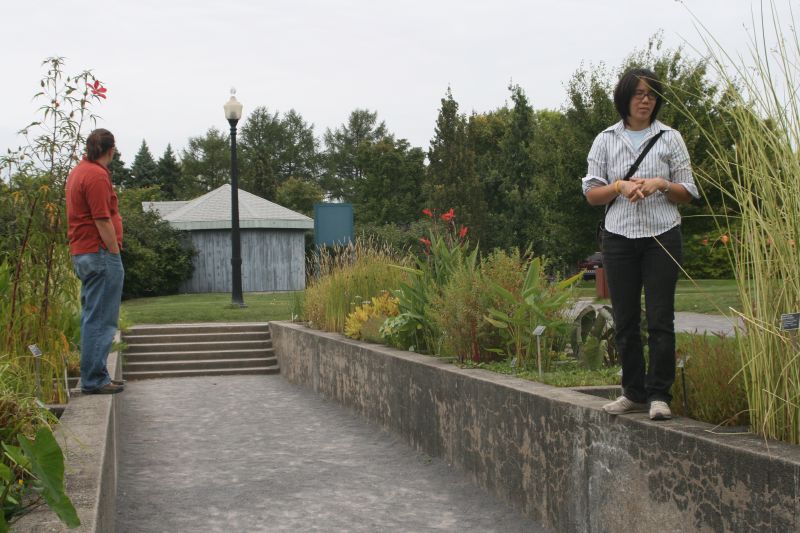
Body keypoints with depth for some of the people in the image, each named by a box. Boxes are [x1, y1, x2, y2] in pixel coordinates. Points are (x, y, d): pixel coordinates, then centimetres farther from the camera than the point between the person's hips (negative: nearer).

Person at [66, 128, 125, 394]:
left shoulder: (78, 172, 16)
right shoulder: (97, 176, -15)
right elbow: (102, 221, -18)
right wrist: (115, 253, -13)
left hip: (81, 252, 11)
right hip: (100, 252, -11)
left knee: (92, 317, 15)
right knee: (100, 319, -7)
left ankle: (96, 376, 21)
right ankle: (94, 380, -4)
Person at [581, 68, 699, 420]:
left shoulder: (669, 138, 7)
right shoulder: (606, 140, 9)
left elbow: (687, 193, 7)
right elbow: (591, 193, 7)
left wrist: (661, 184, -12)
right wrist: (620, 186, -11)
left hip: (662, 236, -1)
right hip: (619, 237, 2)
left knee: (660, 318, -6)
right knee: (625, 319, 5)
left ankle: (659, 395, 1)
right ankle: (634, 393, 15)